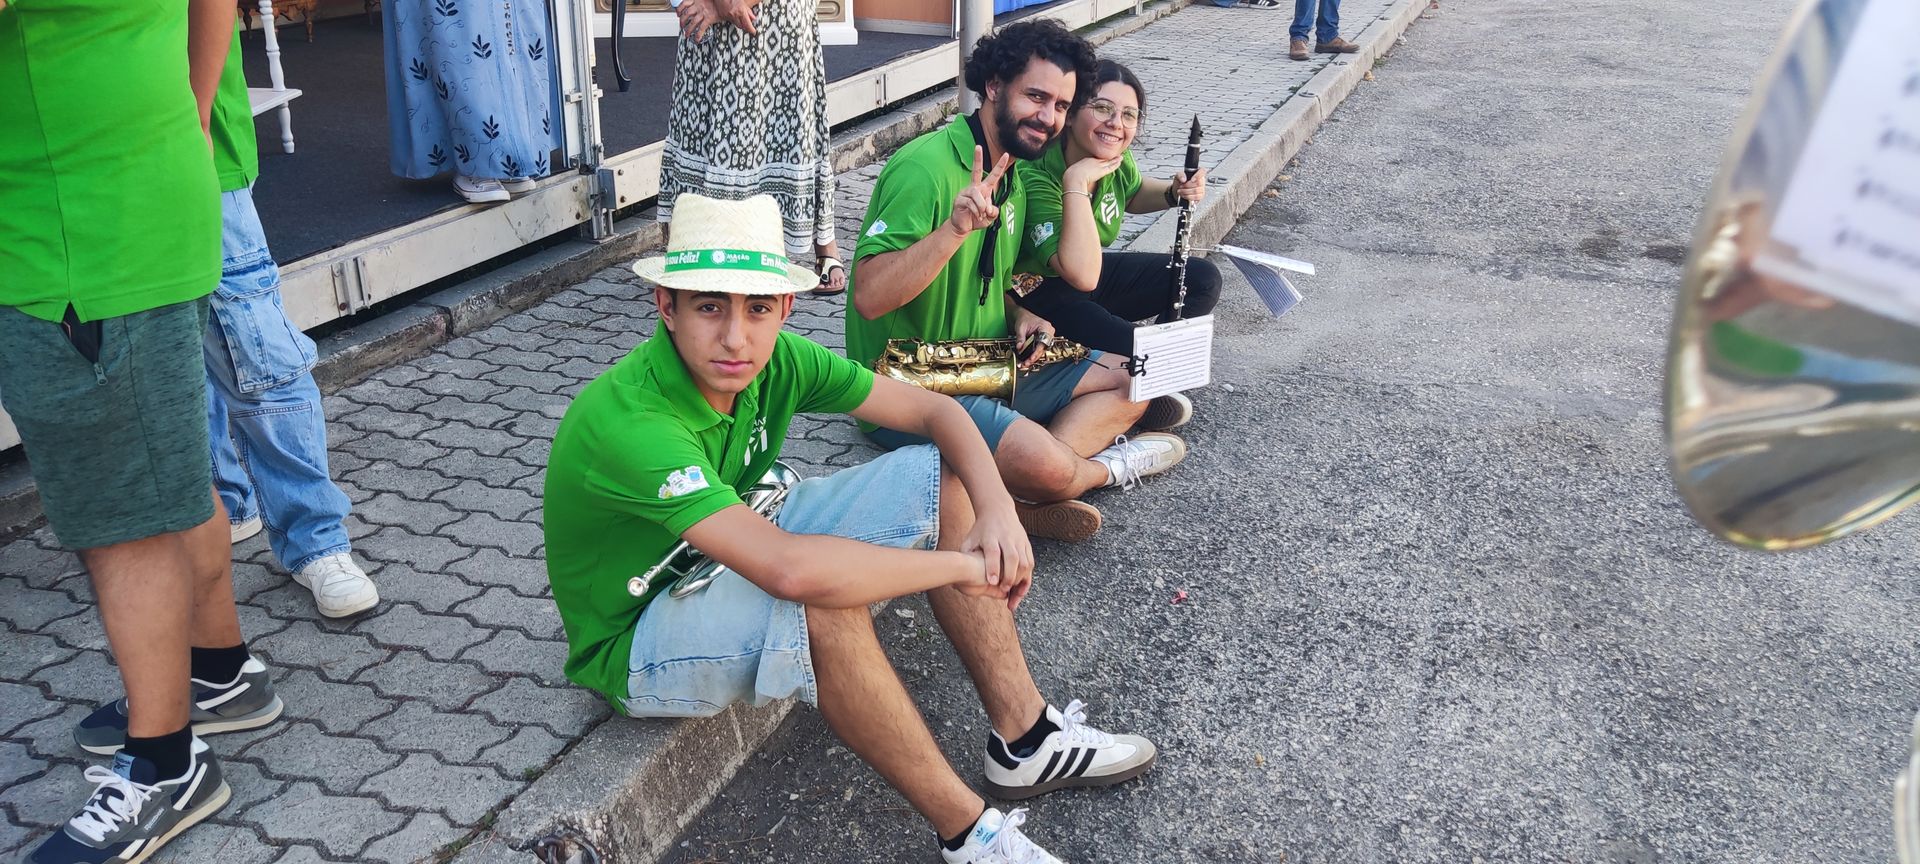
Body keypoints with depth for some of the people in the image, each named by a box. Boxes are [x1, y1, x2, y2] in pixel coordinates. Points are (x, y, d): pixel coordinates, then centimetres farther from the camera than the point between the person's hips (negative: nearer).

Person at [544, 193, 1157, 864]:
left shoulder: (775, 358, -14)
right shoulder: (627, 423, -36)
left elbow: (935, 411, -6)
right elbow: (791, 569, -46)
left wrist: (996, 507, -25)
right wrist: (964, 565, -34)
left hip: (735, 556, 8)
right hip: (638, 641, -8)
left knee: (940, 478, -4)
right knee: (821, 604, -38)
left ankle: (1025, 739, 2)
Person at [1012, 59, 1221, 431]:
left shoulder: (1115, 157, -9)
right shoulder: (1034, 176, -32)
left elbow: (1131, 195, 18)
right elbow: (1082, 275, -44)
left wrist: (1174, 192, -4)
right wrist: (1076, 182, -41)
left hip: (1084, 273, 9)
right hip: (1034, 295, -9)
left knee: (1203, 279, 4)